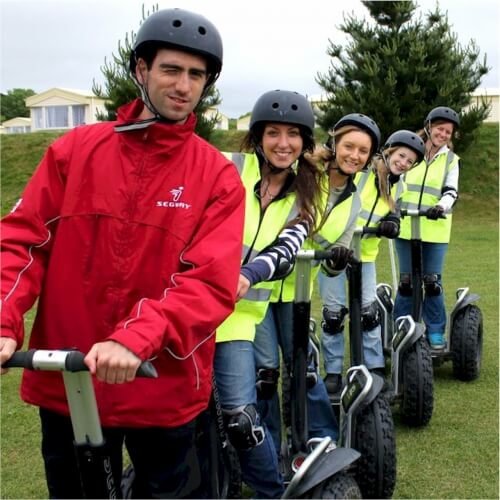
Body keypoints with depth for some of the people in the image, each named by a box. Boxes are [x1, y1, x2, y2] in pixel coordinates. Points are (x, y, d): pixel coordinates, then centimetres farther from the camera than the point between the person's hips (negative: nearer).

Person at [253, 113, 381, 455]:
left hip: (295, 289, 4)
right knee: (265, 369, -1)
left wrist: (337, 261, -15)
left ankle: (324, 439, 24)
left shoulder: (353, 203, 6)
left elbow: (333, 264, 7)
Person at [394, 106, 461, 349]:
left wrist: (441, 207, -23)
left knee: (432, 281, 1)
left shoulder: (451, 159, 8)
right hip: (406, 227, 0)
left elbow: (451, 191, -2)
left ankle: (436, 332, 13)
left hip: (435, 229, 0)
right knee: (406, 281, 5)